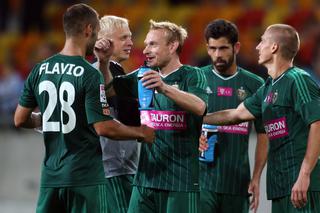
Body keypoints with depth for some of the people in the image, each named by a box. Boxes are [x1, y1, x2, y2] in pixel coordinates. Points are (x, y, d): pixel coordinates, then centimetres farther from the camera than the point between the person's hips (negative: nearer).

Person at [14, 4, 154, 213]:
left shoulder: (40, 70, 5)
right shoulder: (90, 75, -12)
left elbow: (20, 120, 10)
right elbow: (103, 127, -15)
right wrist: (141, 133, -1)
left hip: (50, 177, 6)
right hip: (85, 177, -5)